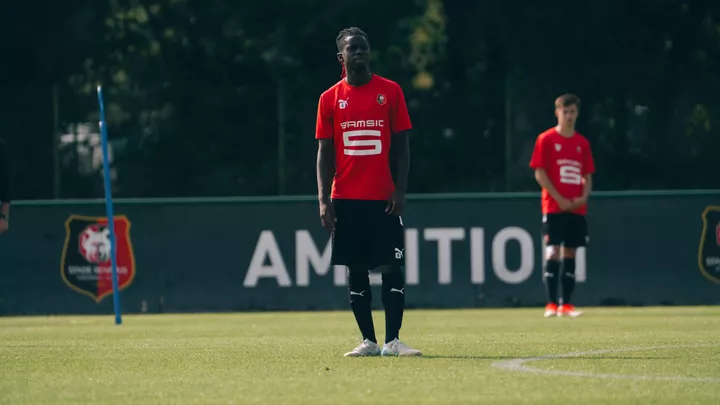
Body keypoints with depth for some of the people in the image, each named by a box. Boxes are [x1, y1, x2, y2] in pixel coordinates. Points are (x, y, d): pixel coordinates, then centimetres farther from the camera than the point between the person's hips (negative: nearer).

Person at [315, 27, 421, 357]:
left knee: (392, 268, -5)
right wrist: (323, 199, -3)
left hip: (383, 198, -1)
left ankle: (392, 341, -3)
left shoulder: (390, 92, 3)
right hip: (346, 200, 1)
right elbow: (325, 152, 6)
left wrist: (400, 190, -7)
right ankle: (368, 341, 8)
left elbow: (401, 145, 3)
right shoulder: (330, 99, 6)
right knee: (356, 270, 3)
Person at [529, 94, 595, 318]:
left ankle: (566, 304, 8)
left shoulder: (582, 143, 11)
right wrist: (560, 199, -13)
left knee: (570, 253, 5)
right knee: (552, 252, -10)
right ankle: (551, 304, -9)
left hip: (577, 208, 4)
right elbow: (540, 174, -6)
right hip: (553, 206, -4)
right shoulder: (546, 139, -2)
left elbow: (587, 176, 15)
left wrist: (584, 197, -5)